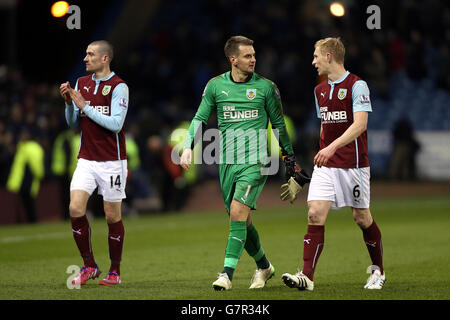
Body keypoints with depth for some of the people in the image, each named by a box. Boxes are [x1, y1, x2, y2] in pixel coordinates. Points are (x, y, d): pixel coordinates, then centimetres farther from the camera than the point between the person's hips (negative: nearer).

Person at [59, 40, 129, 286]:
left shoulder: (119, 86, -8)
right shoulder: (81, 83, 10)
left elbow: (115, 124, -17)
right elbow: (74, 124, 14)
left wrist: (84, 106, -16)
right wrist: (68, 102, -4)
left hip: (111, 161, -5)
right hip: (86, 160, 5)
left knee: (113, 216, 1)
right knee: (75, 209, -10)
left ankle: (115, 271, 14)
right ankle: (89, 266, 2)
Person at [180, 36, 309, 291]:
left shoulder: (266, 87, 2)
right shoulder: (216, 86, 6)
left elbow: (279, 124, 10)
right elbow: (200, 118, 12)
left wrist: (290, 158, 12)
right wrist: (188, 147, -2)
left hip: (255, 160, -3)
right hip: (227, 162, 3)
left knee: (238, 210, -19)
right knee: (242, 220, 8)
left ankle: (227, 273, -19)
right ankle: (264, 267, 29)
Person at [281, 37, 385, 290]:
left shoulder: (357, 85, -10)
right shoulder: (320, 90, 13)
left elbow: (360, 124, -20)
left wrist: (332, 147, -29)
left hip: (353, 164, -6)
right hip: (326, 165, 6)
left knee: (362, 217, 5)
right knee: (315, 214, -10)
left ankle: (378, 270, 25)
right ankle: (307, 276, -15)